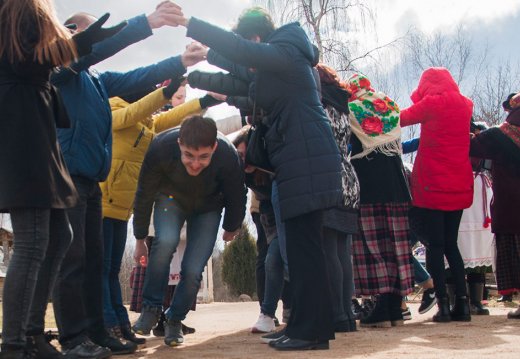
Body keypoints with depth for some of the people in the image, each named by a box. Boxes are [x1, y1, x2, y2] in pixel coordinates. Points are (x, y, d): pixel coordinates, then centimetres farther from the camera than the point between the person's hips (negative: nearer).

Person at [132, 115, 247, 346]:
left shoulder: (228, 156, -36)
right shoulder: (161, 147, -36)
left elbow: (236, 198, -13)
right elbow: (144, 195, -19)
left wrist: (231, 228, 5)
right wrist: (140, 240, -8)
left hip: (207, 208, 0)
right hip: (171, 198, 0)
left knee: (193, 271, -11)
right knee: (166, 241, -29)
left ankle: (175, 319, 16)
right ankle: (151, 308, -9)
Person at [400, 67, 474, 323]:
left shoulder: (432, 104, -7)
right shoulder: (465, 105, 10)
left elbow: (400, 119, -5)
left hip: (432, 184, -5)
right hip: (459, 185, 5)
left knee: (434, 245, -2)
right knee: (451, 244, 12)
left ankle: (443, 304, -7)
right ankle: (462, 302, 5)